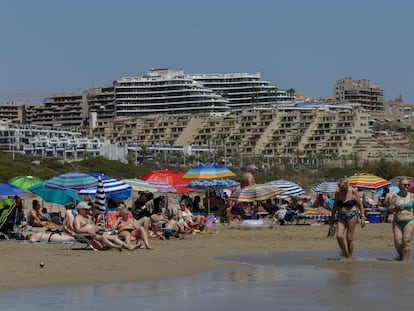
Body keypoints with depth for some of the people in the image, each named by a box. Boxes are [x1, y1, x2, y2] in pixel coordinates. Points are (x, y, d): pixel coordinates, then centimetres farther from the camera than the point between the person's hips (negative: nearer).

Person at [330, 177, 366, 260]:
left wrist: (363, 217, -6)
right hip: (341, 217, 3)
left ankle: (350, 256, 11)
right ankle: (344, 253, 10)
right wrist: (332, 217, 19)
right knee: (339, 236, -11)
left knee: (349, 237, -2)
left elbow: (360, 205, -2)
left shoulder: (353, 191, -8)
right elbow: (335, 205, 15)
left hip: (351, 216, -3)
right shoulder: (337, 192, 1)